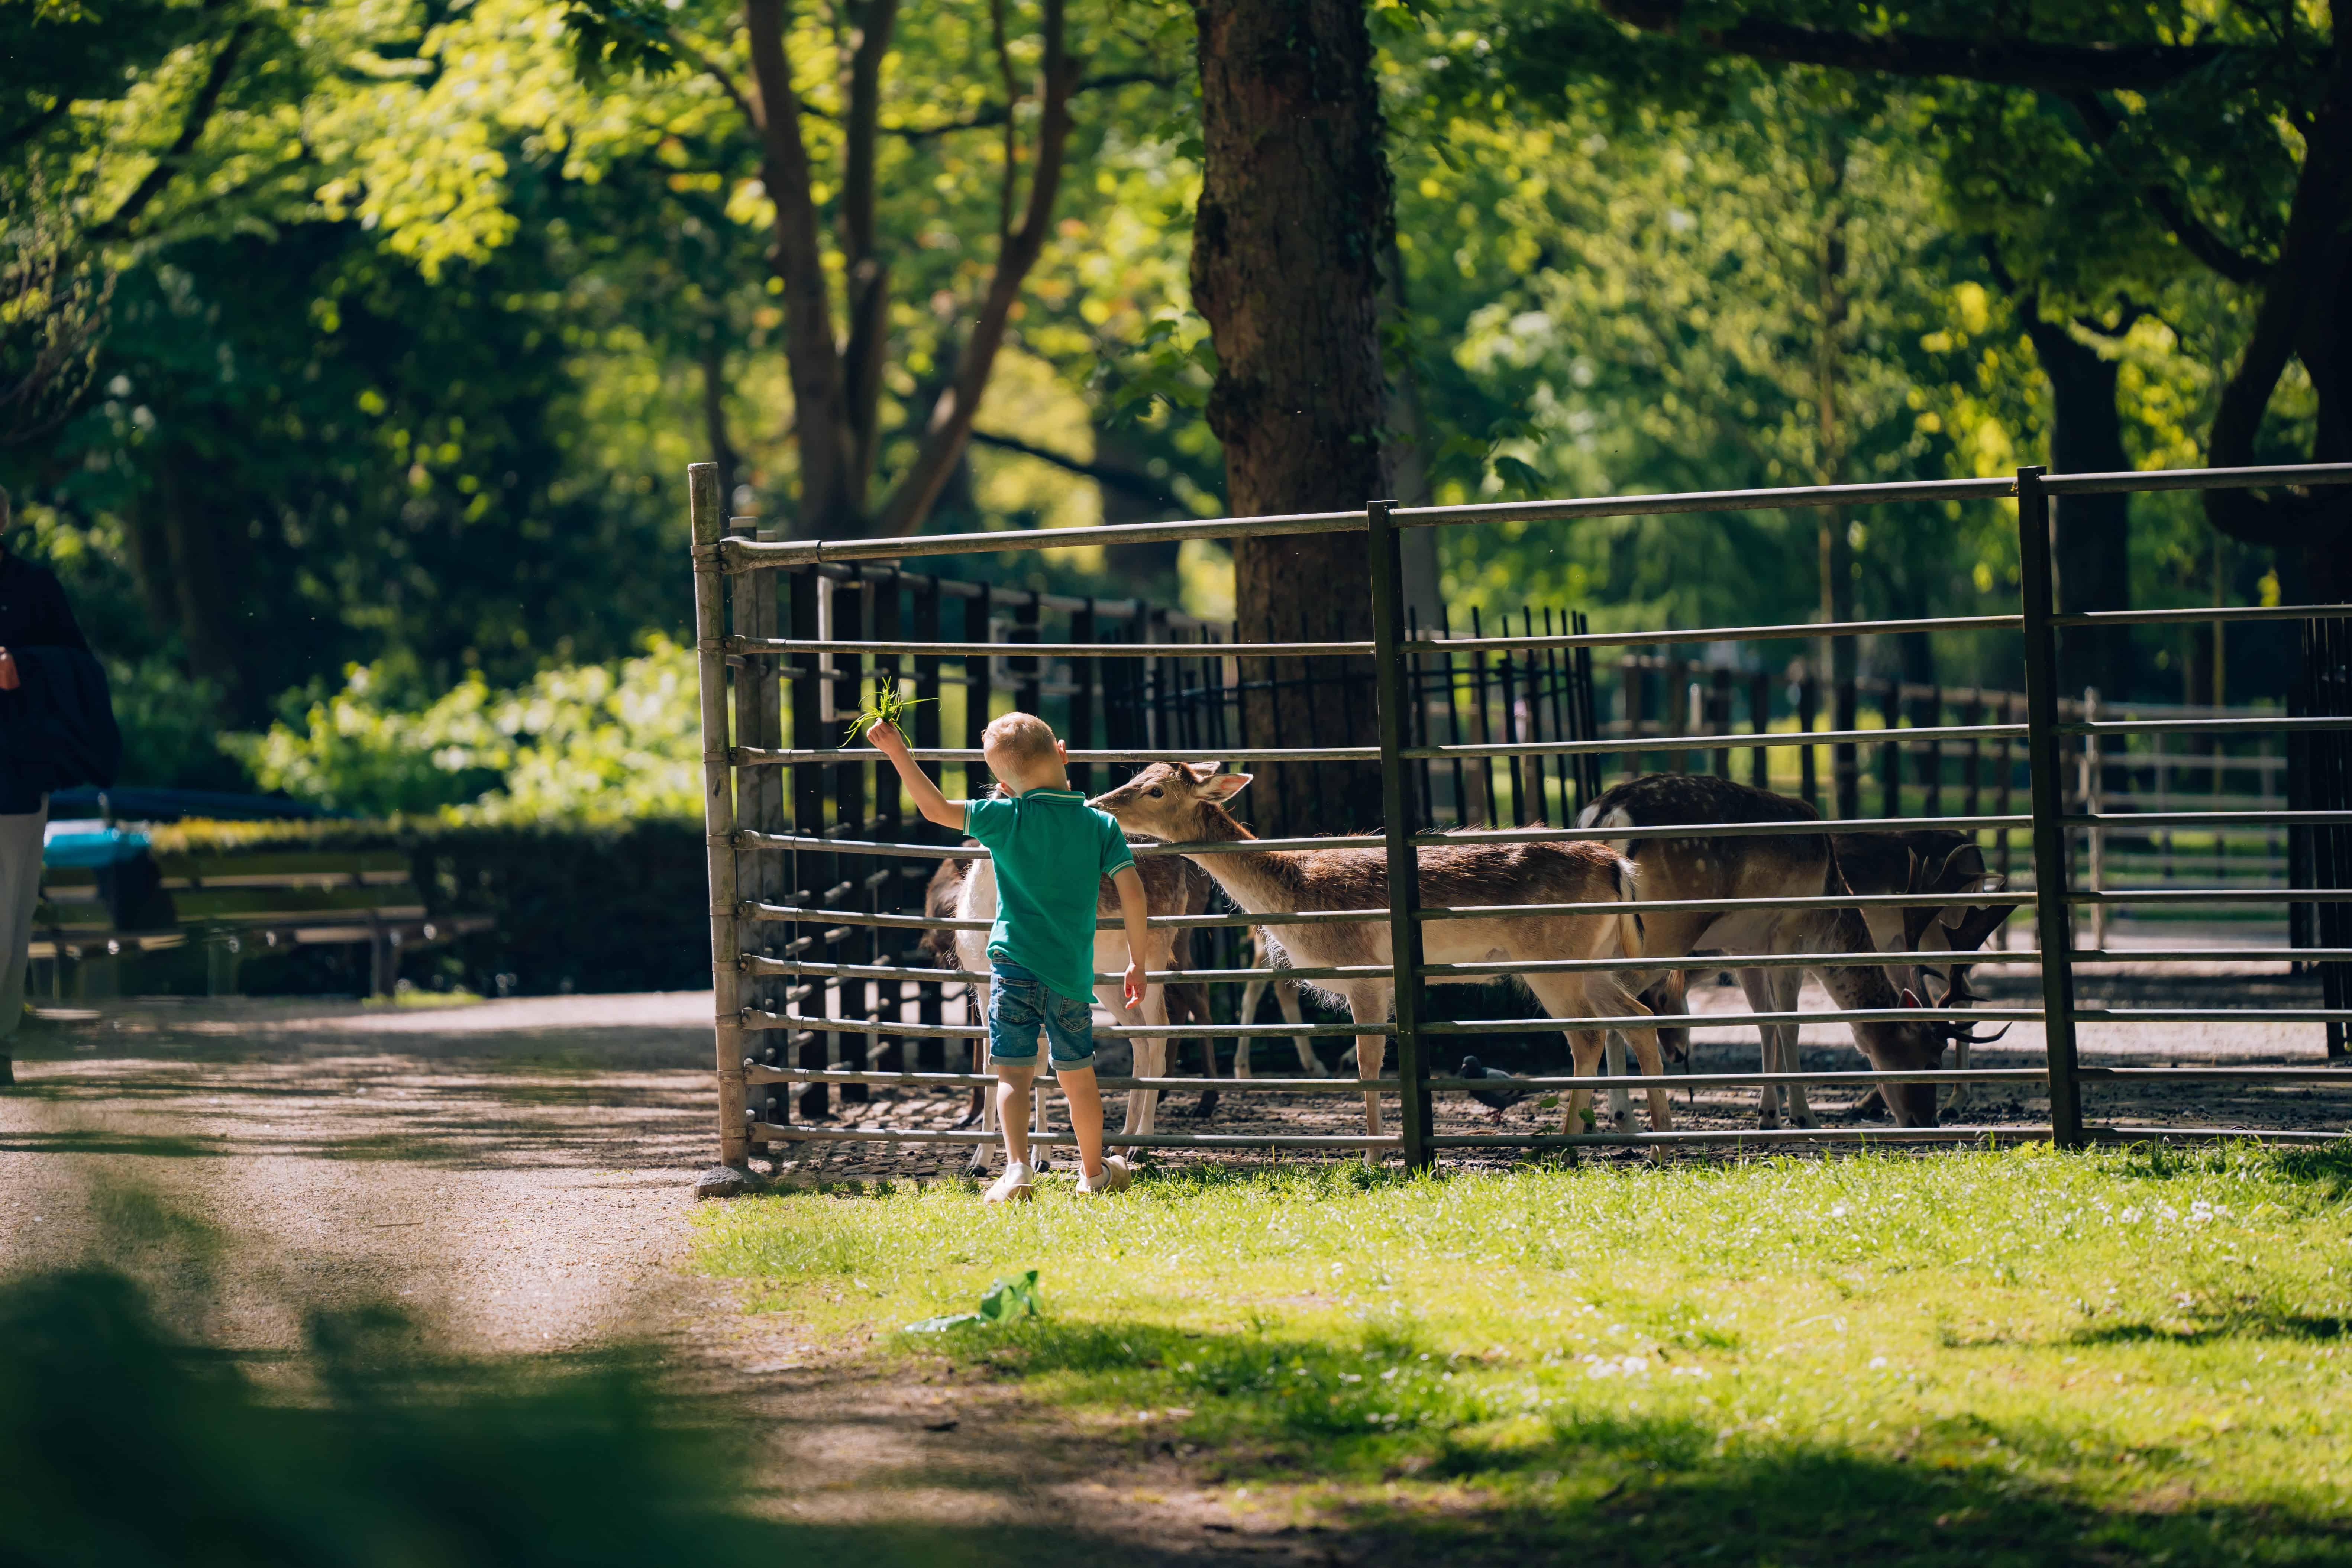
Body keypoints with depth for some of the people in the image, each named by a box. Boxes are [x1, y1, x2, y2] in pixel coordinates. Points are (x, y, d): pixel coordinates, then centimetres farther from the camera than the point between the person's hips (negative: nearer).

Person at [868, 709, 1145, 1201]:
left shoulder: (1006, 818, -5)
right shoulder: (1101, 825, 1)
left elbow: (935, 808, -4)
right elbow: (1131, 890, -3)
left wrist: (898, 755, 4)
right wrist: (1137, 962, 4)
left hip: (1015, 963, -2)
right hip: (1073, 972, 2)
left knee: (1014, 1073, -4)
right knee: (1078, 1076, 16)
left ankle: (1017, 1166, -22)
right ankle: (1094, 1172, 29)